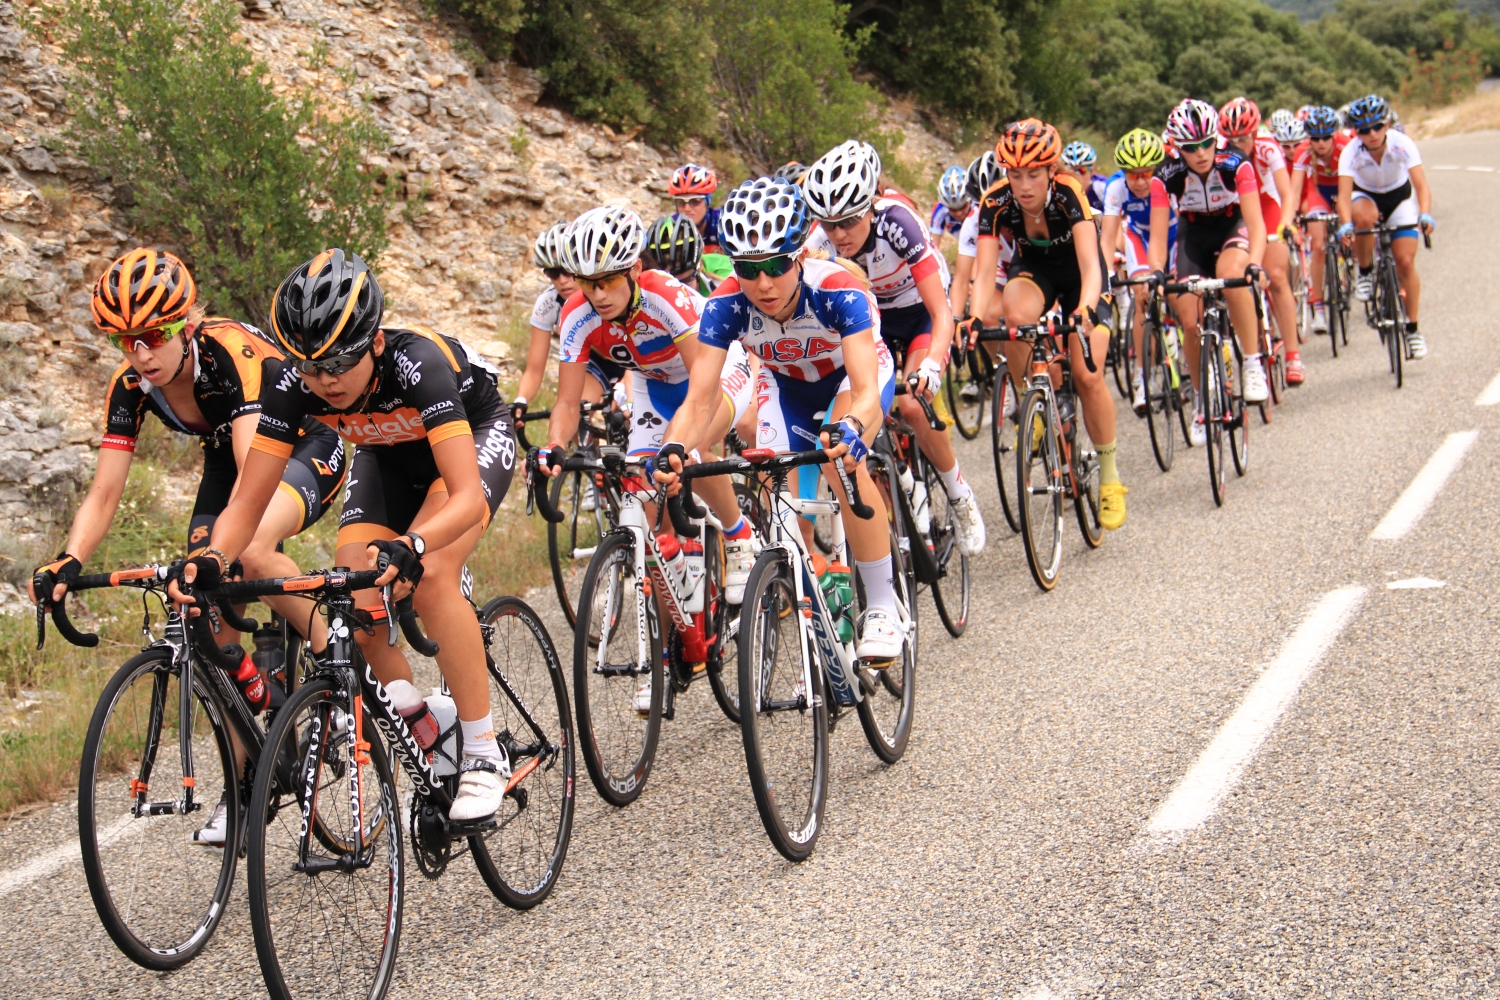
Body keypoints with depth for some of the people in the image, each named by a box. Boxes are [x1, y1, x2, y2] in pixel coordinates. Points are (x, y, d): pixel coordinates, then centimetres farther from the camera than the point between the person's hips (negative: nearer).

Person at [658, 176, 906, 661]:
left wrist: (850, 430, -70)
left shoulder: (839, 290, -39)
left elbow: (866, 390, -48)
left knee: (842, 463, -33)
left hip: (852, 375, -4)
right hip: (787, 385, 4)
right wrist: (673, 449, -54)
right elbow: (699, 398, -33)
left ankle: (882, 607, -20)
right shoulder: (727, 303, -30)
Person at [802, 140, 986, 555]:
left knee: (912, 405, -27)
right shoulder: (823, 243, -25)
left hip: (919, 312, -4)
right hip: (869, 317, 4)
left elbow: (942, 313, -36)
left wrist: (931, 364, -54)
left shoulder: (897, 224, -34)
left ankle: (960, 497, -3)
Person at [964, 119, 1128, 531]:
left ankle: (1109, 475, 2)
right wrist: (975, 319, -49)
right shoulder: (995, 203, -26)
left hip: (1078, 277, -2)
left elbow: (1090, 264, -42)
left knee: (1088, 376, -17)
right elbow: (984, 271, -31)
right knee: (1016, 316, -35)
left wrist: (1085, 312, -60)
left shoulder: (1068, 194, -33)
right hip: (1033, 270, 2)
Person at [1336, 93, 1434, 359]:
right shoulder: (1351, 152, -29)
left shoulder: (1403, 144, -30)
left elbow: (1421, 186, -36)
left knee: (1405, 262, -10)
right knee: (1364, 217, -38)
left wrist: (1425, 214, -54)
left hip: (1399, 196, 0)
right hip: (1365, 195, 0)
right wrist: (1345, 224, -56)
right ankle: (1364, 272, -12)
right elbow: (1344, 193, -38)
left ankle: (1412, 328, 5)